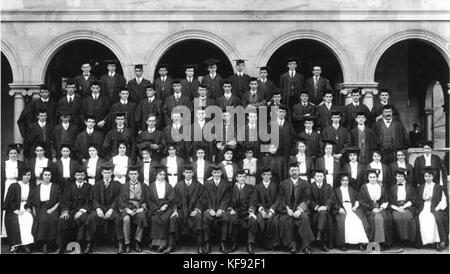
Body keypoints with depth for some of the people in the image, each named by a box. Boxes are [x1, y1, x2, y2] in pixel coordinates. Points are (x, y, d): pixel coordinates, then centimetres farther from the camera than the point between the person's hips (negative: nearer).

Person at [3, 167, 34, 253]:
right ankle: (15, 245, -18)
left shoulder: (31, 187, 7)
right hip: (13, 210, -2)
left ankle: (26, 244, -19)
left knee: (29, 220, -25)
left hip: (26, 210, 2)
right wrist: (16, 210, -12)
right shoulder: (14, 186, -4)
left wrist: (29, 208, -5)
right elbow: (8, 201, -5)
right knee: (15, 221, -29)